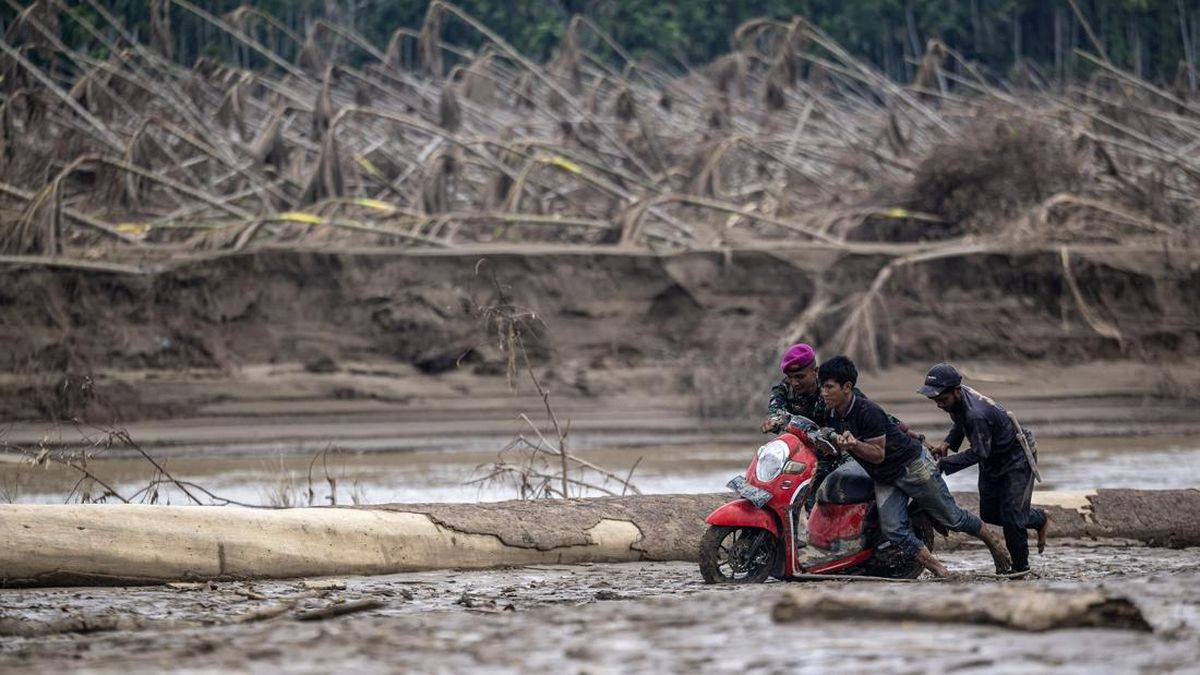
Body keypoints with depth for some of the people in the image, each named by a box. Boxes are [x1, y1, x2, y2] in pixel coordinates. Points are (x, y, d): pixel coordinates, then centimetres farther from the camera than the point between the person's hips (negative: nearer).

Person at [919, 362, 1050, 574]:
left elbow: (978, 453, -32)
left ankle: (1020, 567, 9)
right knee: (989, 515, 11)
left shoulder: (977, 414, -38)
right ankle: (1039, 520, 33)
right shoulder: (956, 400, -10)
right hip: (992, 461, 9)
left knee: (1011, 518, -11)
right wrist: (947, 443, -8)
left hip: (1016, 459, -9)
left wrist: (943, 464, -32)